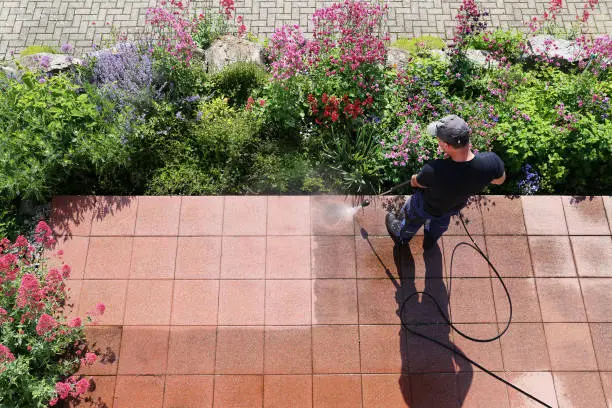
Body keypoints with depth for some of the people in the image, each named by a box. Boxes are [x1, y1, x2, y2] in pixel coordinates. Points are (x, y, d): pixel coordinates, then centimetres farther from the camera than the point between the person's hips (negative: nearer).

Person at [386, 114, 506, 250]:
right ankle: (430, 240, 71)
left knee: (411, 220, 33)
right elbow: (500, 179, -12)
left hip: (427, 207, -4)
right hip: (457, 205, 4)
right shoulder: (491, 161, -37)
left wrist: (413, 180, 4)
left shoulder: (433, 171, -47)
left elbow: (417, 182, -21)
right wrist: (468, 152, -16)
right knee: (441, 222, 40)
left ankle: (401, 237, 66)